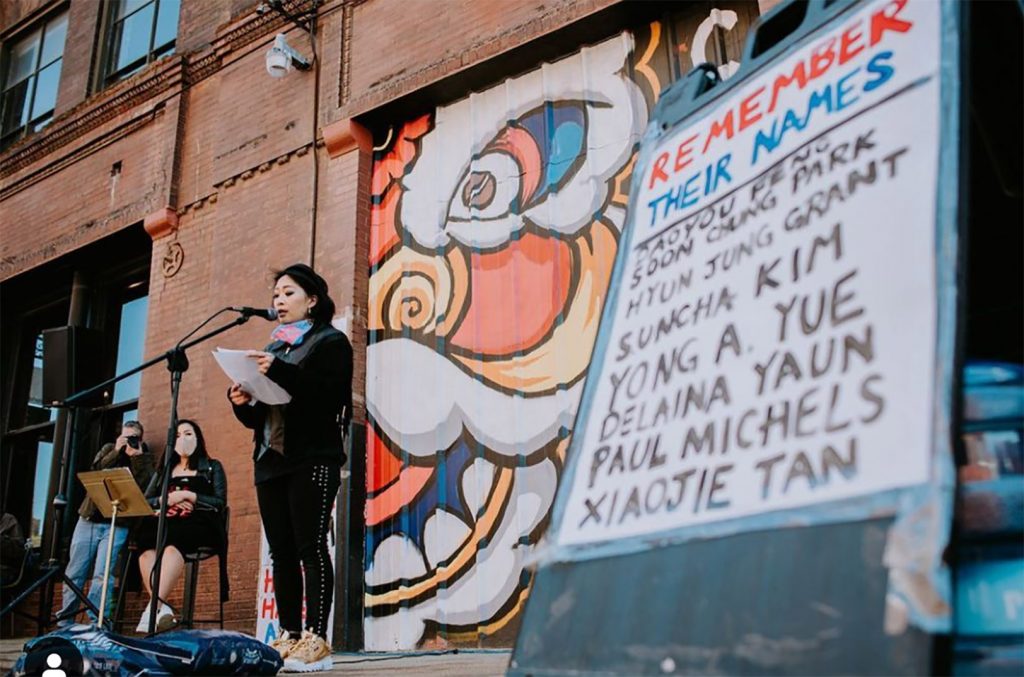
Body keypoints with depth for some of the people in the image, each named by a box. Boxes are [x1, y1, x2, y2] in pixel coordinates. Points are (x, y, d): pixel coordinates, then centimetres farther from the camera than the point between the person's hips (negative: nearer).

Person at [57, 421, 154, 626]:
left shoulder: (145, 458, 7)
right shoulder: (109, 449, 14)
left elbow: (145, 487, -8)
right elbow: (95, 472, -3)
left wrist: (137, 457, -12)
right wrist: (116, 452, -11)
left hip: (117, 524, -3)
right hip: (89, 519, 3)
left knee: (102, 575, -13)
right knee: (74, 573, 4)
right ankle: (64, 623, 14)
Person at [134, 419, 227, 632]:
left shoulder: (212, 467, 19)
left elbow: (220, 503, 4)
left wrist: (186, 495, -6)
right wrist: (166, 500, -2)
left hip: (199, 525, -3)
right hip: (165, 523, 3)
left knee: (173, 541, -40)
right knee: (146, 543, -35)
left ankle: (154, 606, -53)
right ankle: (161, 607, -47)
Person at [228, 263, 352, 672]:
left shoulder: (330, 342, 3)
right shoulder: (272, 349, 23)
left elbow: (330, 394, -15)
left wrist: (280, 372, -22)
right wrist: (241, 402, 0)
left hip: (312, 460, -7)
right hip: (270, 461, 7)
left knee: (310, 547, -11)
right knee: (281, 551, 3)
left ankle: (316, 641, -11)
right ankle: (289, 637, 6)